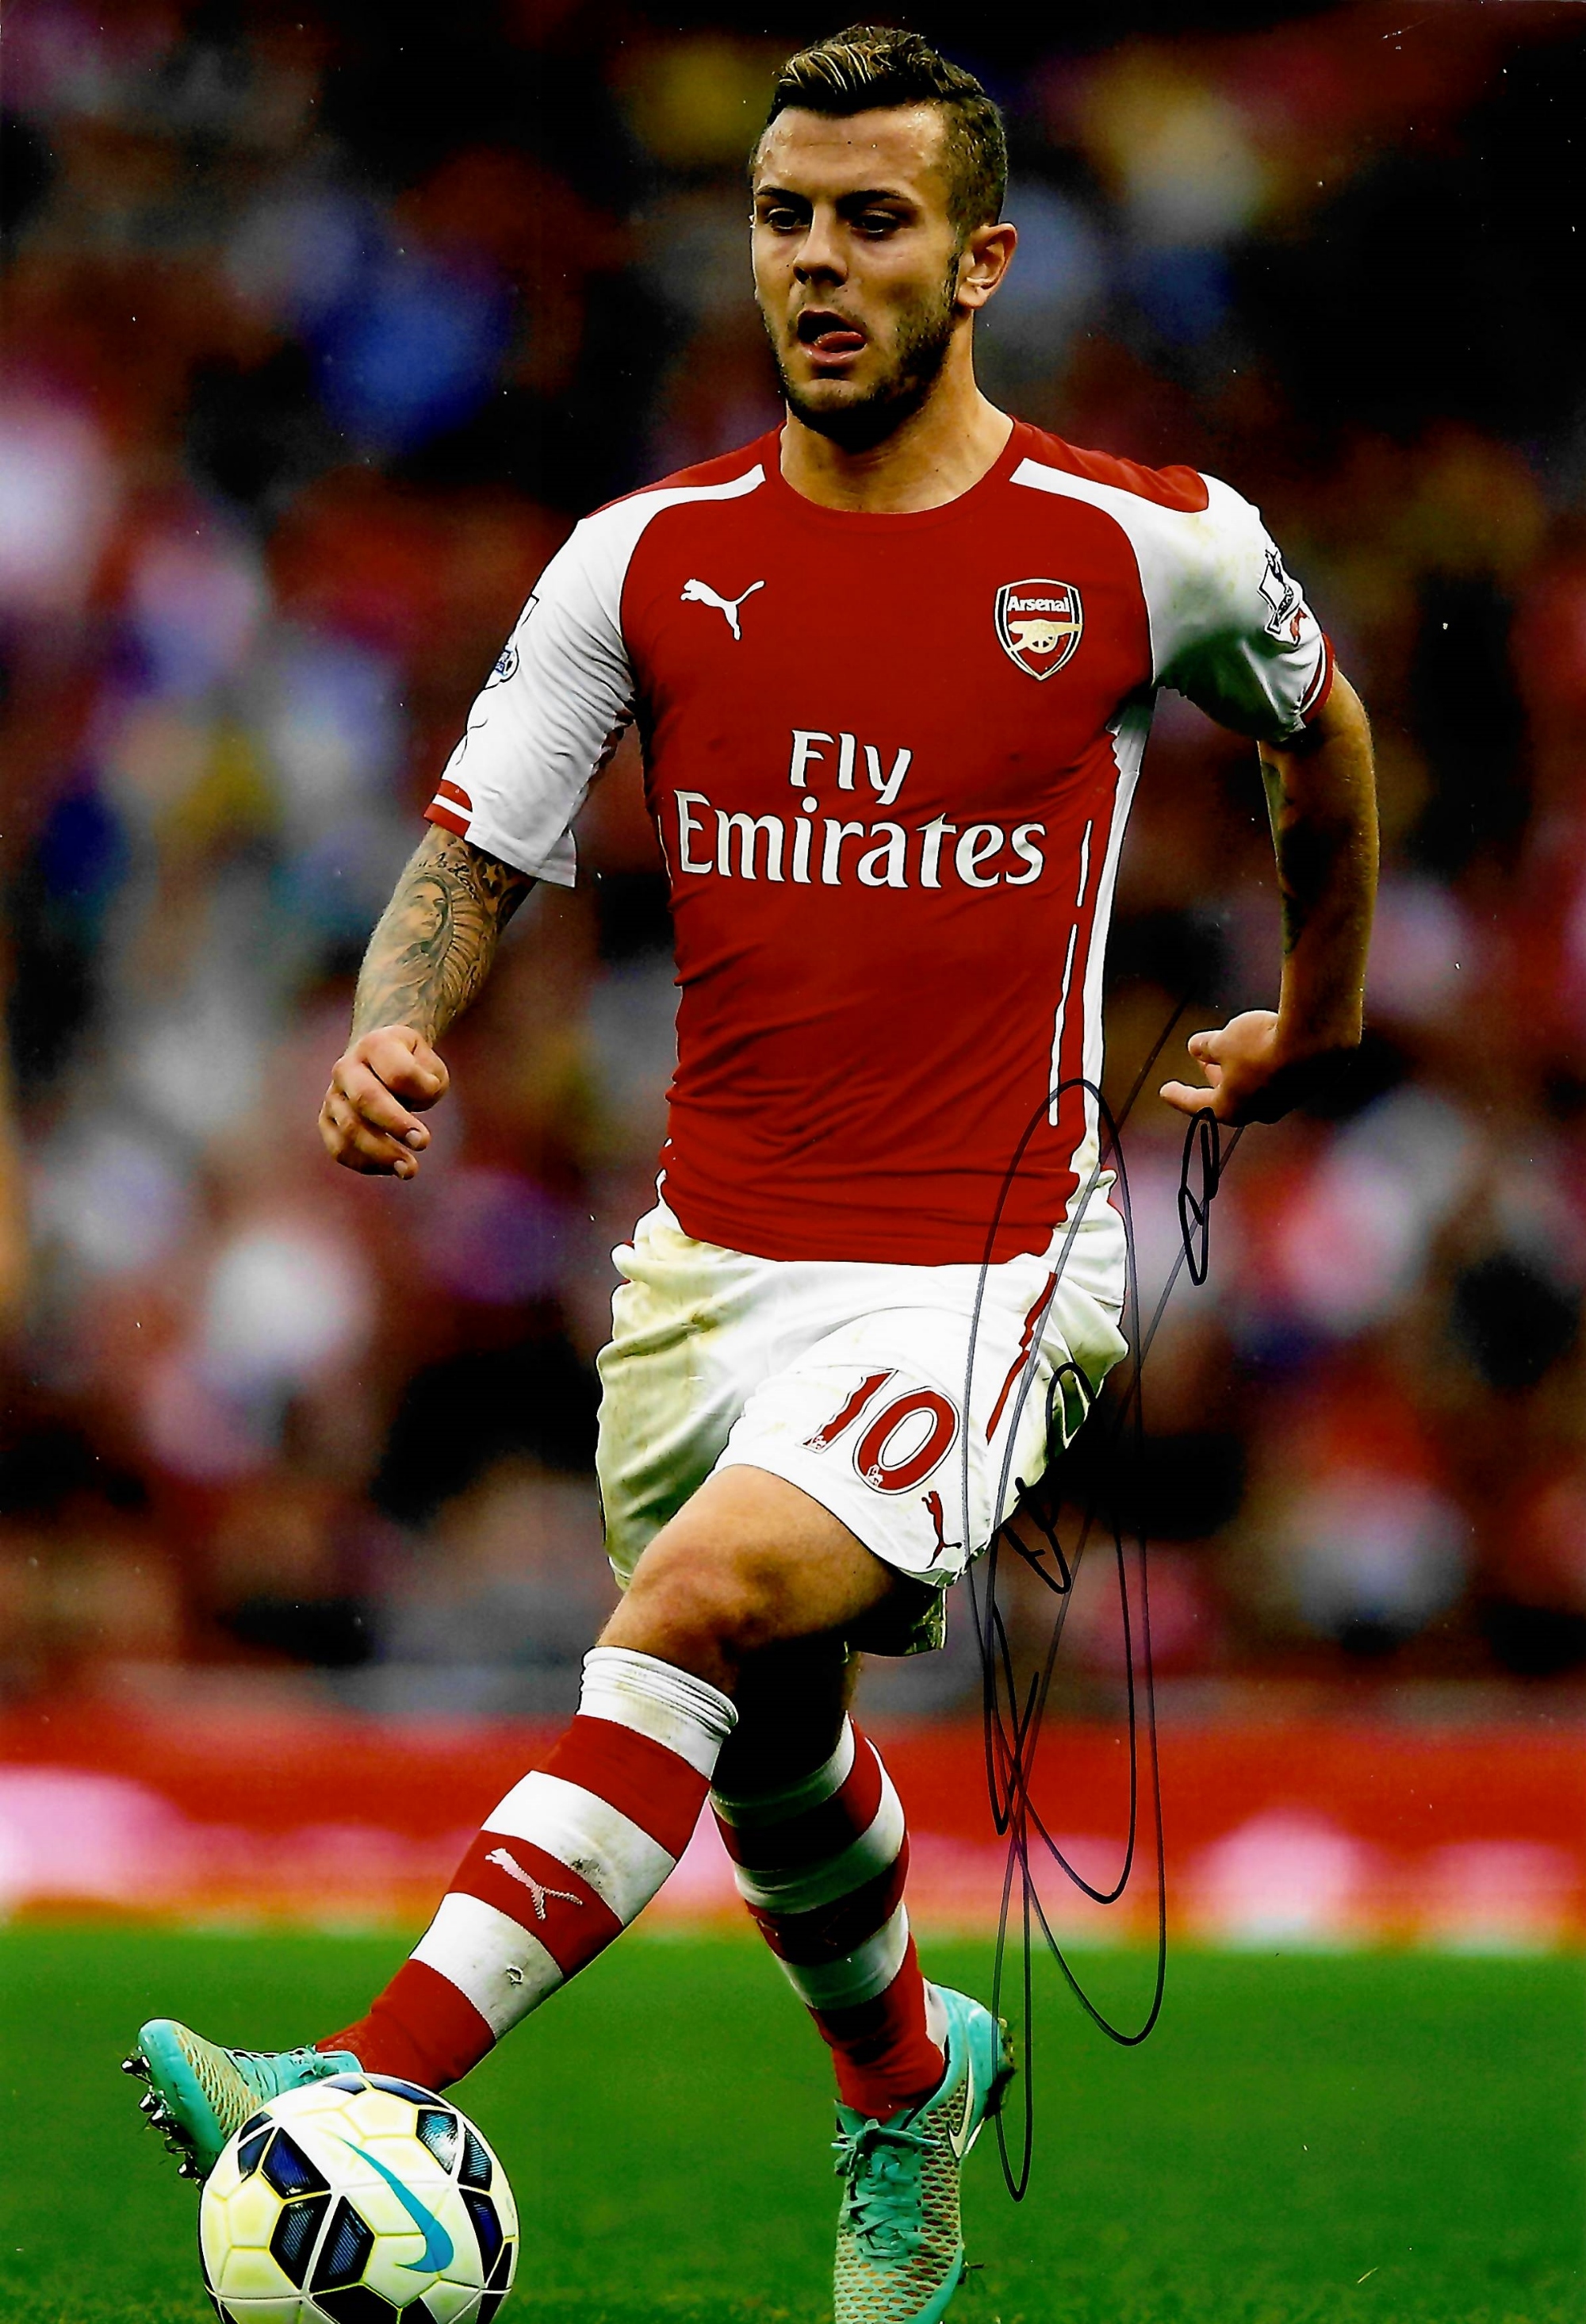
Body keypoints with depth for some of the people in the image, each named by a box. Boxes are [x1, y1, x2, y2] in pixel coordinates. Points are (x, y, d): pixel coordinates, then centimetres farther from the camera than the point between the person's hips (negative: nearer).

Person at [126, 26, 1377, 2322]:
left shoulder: (1148, 551, -5)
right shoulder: (651, 559, 0)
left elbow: (1320, 728, 16)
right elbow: (475, 854, 0)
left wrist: (1316, 1014, 28)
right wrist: (393, 1031, -22)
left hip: (981, 1266, -5)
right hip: (714, 1250, 5)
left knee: (710, 1596, -29)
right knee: (764, 1738, 19)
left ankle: (377, 2088, -38)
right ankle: (907, 2078, 50)